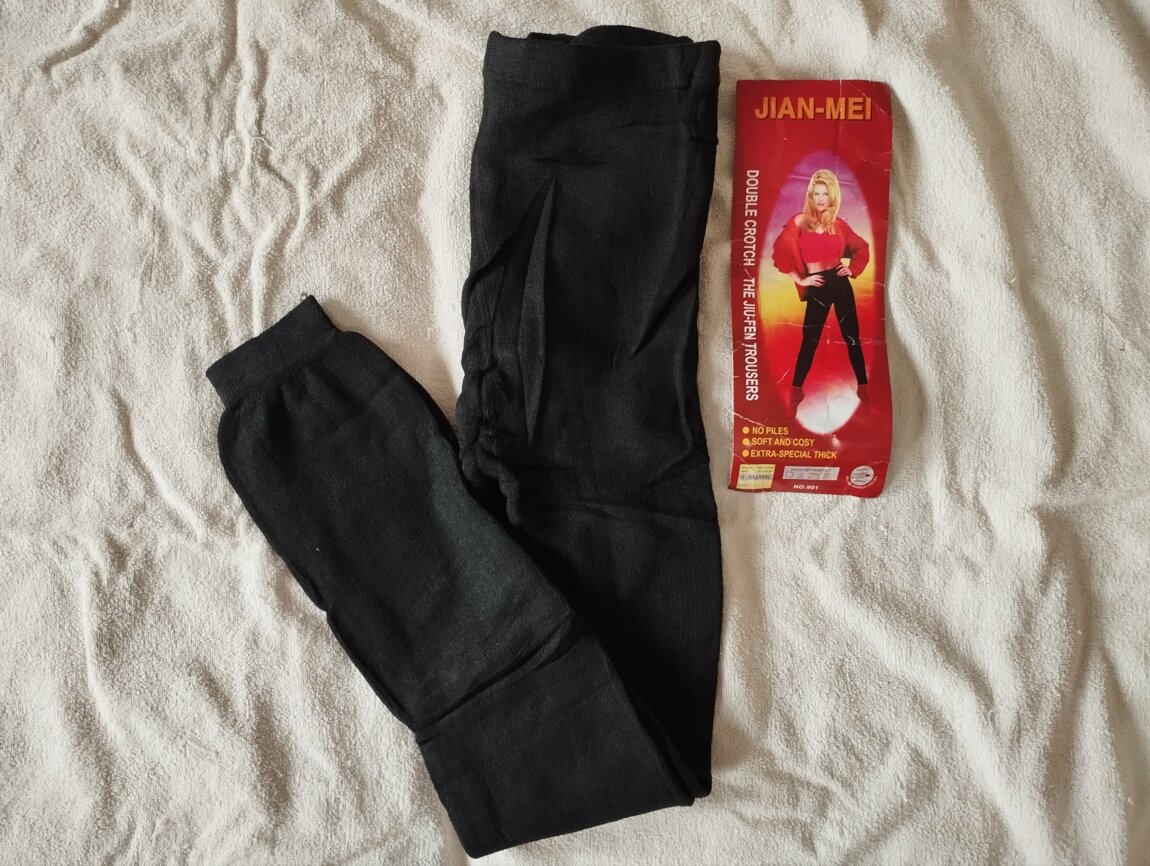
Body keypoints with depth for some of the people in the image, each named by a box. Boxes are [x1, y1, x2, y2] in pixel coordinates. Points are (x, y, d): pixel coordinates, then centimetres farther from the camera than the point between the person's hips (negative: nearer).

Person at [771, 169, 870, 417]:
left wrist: (853, 269, 4)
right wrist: (800, 279, -10)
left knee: (852, 337, 8)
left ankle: (863, 388, 18)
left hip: (840, 283, 3)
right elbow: (780, 252, -11)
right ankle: (795, 392, 14)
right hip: (817, 288, -3)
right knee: (810, 341, 2)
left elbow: (862, 247, 19)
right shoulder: (799, 222, -5)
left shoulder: (839, 224, 5)